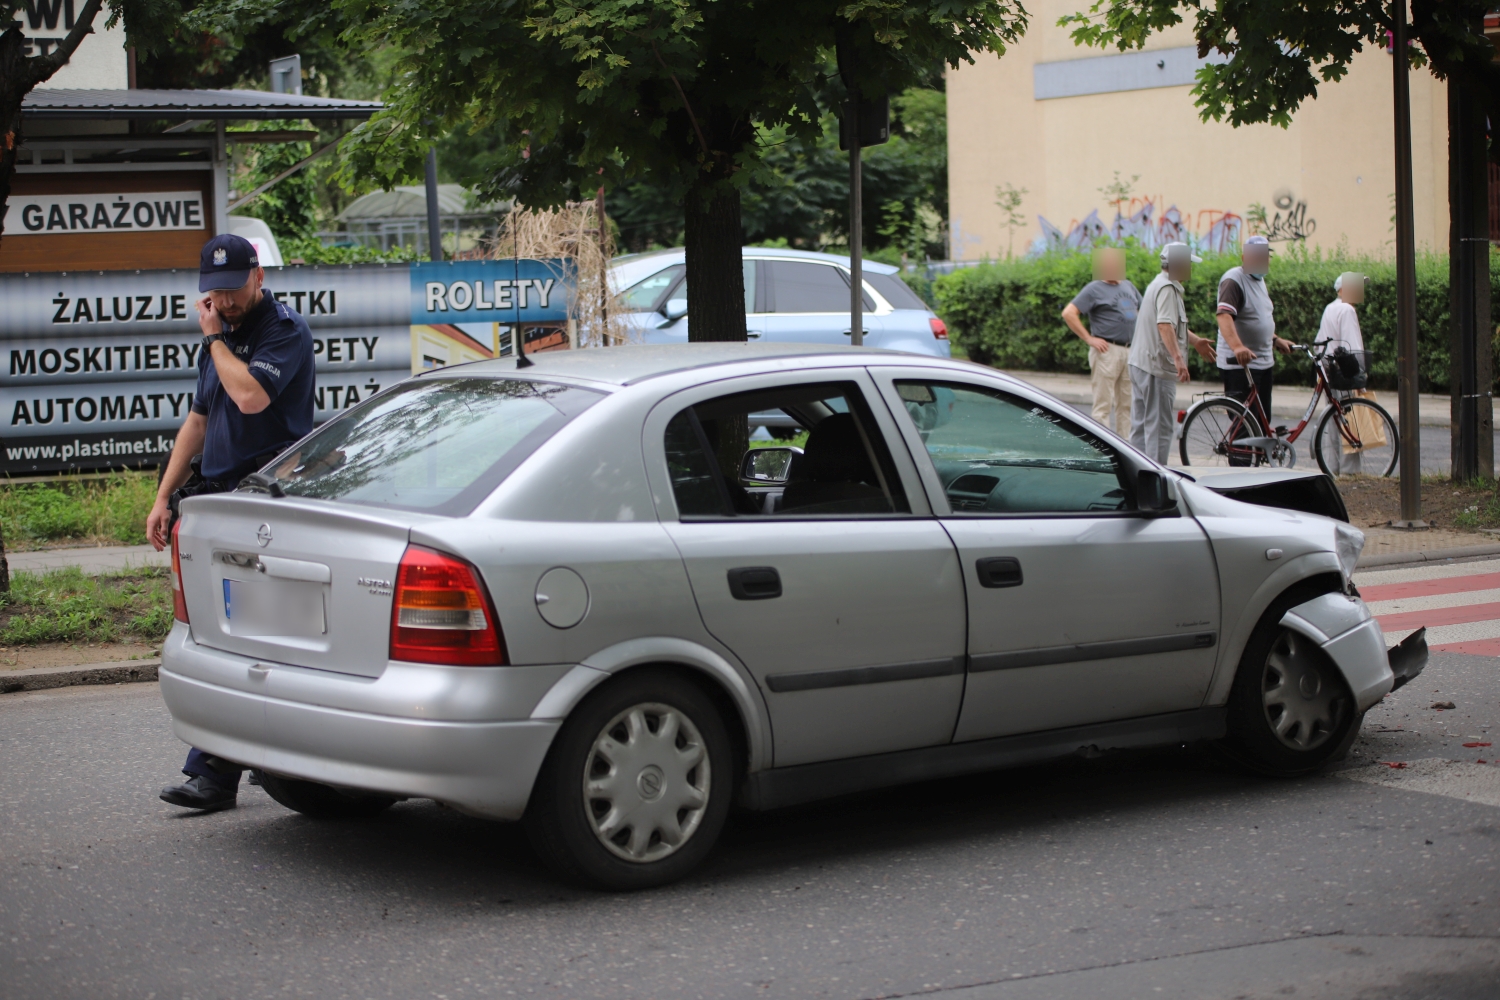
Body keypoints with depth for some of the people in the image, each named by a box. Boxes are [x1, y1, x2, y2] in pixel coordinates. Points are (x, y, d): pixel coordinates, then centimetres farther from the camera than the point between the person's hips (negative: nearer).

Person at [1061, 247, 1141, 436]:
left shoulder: (1129, 286, 15)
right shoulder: (1094, 289, -4)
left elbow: (1142, 311, 30)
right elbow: (1068, 313, -11)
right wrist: (1089, 339, -13)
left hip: (1129, 351, 7)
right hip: (1107, 350, -7)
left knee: (1126, 405, 11)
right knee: (1103, 405, -6)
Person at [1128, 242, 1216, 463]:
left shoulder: (1159, 284, 18)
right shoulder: (1167, 288, -16)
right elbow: (1164, 325, -29)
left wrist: (1195, 340, 32)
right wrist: (1178, 357, -37)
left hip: (1139, 363, 11)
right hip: (1157, 367, -11)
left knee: (1141, 424, 14)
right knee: (1159, 426, -6)